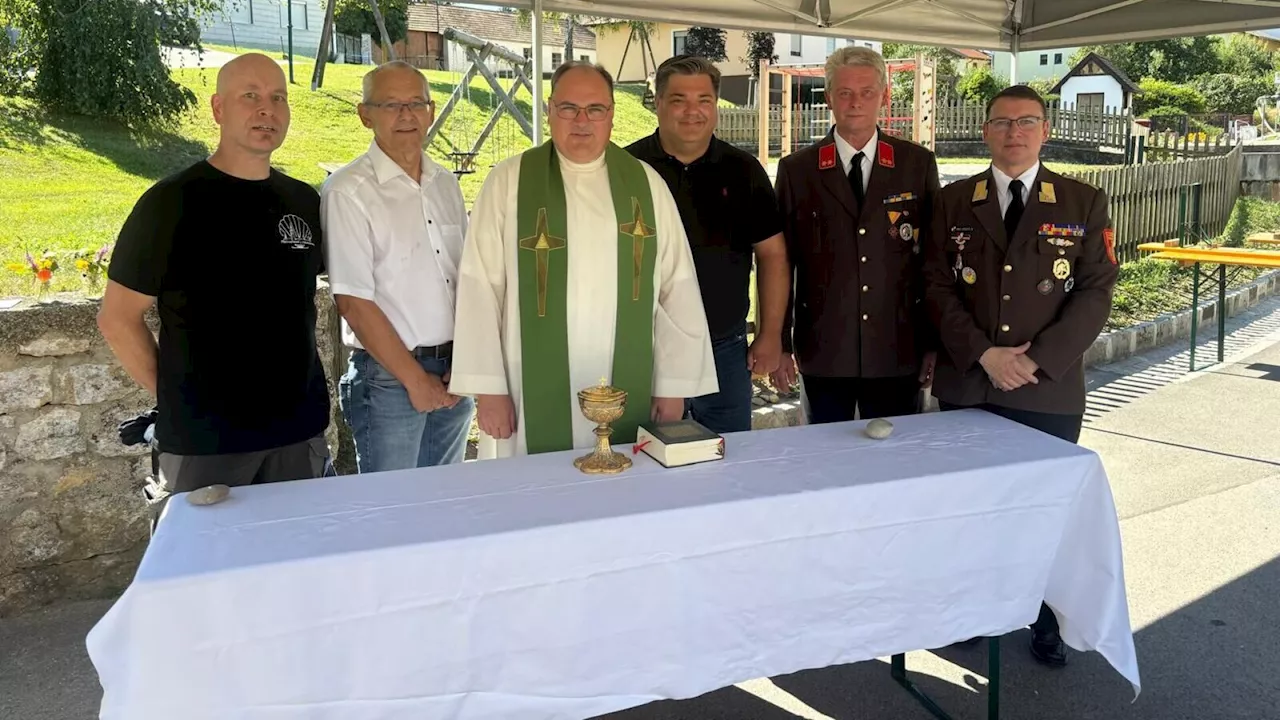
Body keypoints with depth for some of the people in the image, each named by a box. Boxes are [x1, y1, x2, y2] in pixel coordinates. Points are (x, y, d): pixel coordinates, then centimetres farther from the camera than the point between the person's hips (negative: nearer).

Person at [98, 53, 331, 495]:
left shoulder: (304, 202, 6)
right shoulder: (172, 203, -8)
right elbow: (117, 317, -5)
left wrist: (297, 371, 9)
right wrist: (175, 395, -4)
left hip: (300, 428, 4)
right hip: (204, 439, -4)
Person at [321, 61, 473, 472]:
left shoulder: (445, 183, 9)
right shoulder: (348, 191, -10)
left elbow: (465, 279, 11)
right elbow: (353, 303, -13)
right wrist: (415, 378, -10)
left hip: (452, 376, 6)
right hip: (388, 377, -6)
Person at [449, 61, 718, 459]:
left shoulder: (645, 182, 5)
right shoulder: (508, 182, 0)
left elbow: (677, 288, 4)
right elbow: (481, 288, -2)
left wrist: (674, 384, 1)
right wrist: (488, 387, -5)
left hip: (630, 399, 2)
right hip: (536, 400, -1)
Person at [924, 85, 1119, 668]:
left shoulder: (1084, 203, 3)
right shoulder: (953, 203, 5)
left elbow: (1096, 293, -2)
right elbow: (938, 287, 0)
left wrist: (1038, 360, -13)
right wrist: (984, 355, -13)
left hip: (1050, 389, -1)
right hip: (965, 386, 1)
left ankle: (1047, 623, 26)